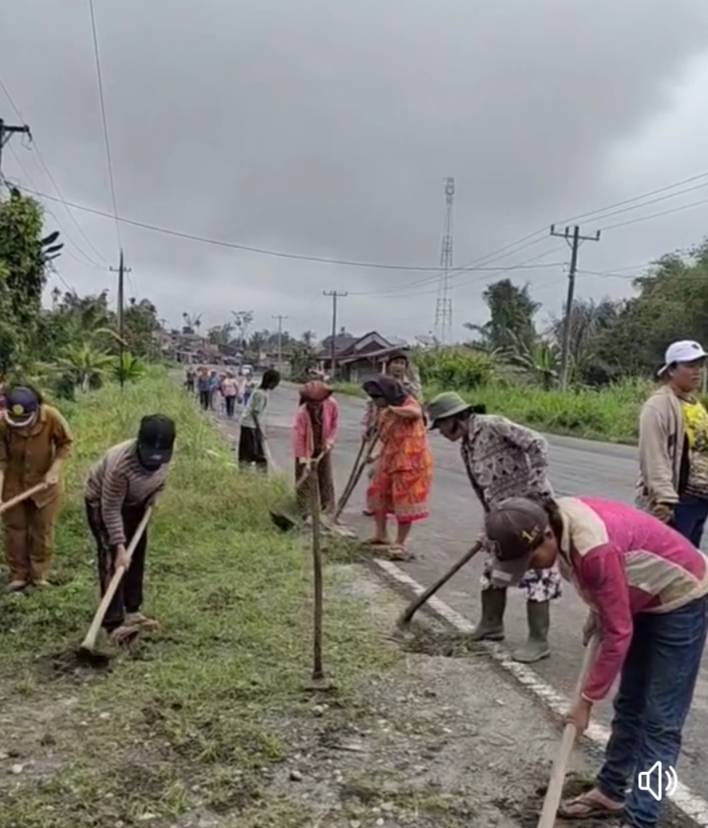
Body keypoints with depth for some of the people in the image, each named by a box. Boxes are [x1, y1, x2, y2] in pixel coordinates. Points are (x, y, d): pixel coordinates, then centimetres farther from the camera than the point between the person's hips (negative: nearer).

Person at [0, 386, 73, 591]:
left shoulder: (52, 417, -25)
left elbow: (66, 443, -8)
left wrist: (55, 470, -19)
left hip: (44, 483, 0)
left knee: (42, 530, 9)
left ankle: (39, 575, 23)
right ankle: (18, 575, 25)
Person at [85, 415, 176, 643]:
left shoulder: (163, 456, -24)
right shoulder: (121, 464, -42)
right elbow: (111, 509, -33)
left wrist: (153, 497, -9)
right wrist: (119, 546, -32)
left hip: (135, 502, 6)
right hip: (102, 503, -6)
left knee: (137, 556, 10)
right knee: (112, 560, -14)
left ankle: (132, 611, 23)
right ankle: (114, 623, -11)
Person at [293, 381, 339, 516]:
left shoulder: (331, 404, -19)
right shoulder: (301, 413, -29)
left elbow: (335, 423, -2)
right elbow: (298, 436, -26)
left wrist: (329, 441, -12)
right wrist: (303, 459, -28)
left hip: (323, 448, 3)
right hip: (306, 449, -3)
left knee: (326, 479, 9)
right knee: (304, 479, 1)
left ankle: (328, 509, 20)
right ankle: (304, 512, 9)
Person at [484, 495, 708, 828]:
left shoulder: (595, 549, -38)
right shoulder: (557, 517, -14)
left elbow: (618, 633, -28)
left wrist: (587, 699, -19)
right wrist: (597, 612, -1)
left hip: (681, 599, -9)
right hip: (646, 598, 9)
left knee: (660, 721, -5)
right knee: (629, 704, 17)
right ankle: (610, 792, 29)